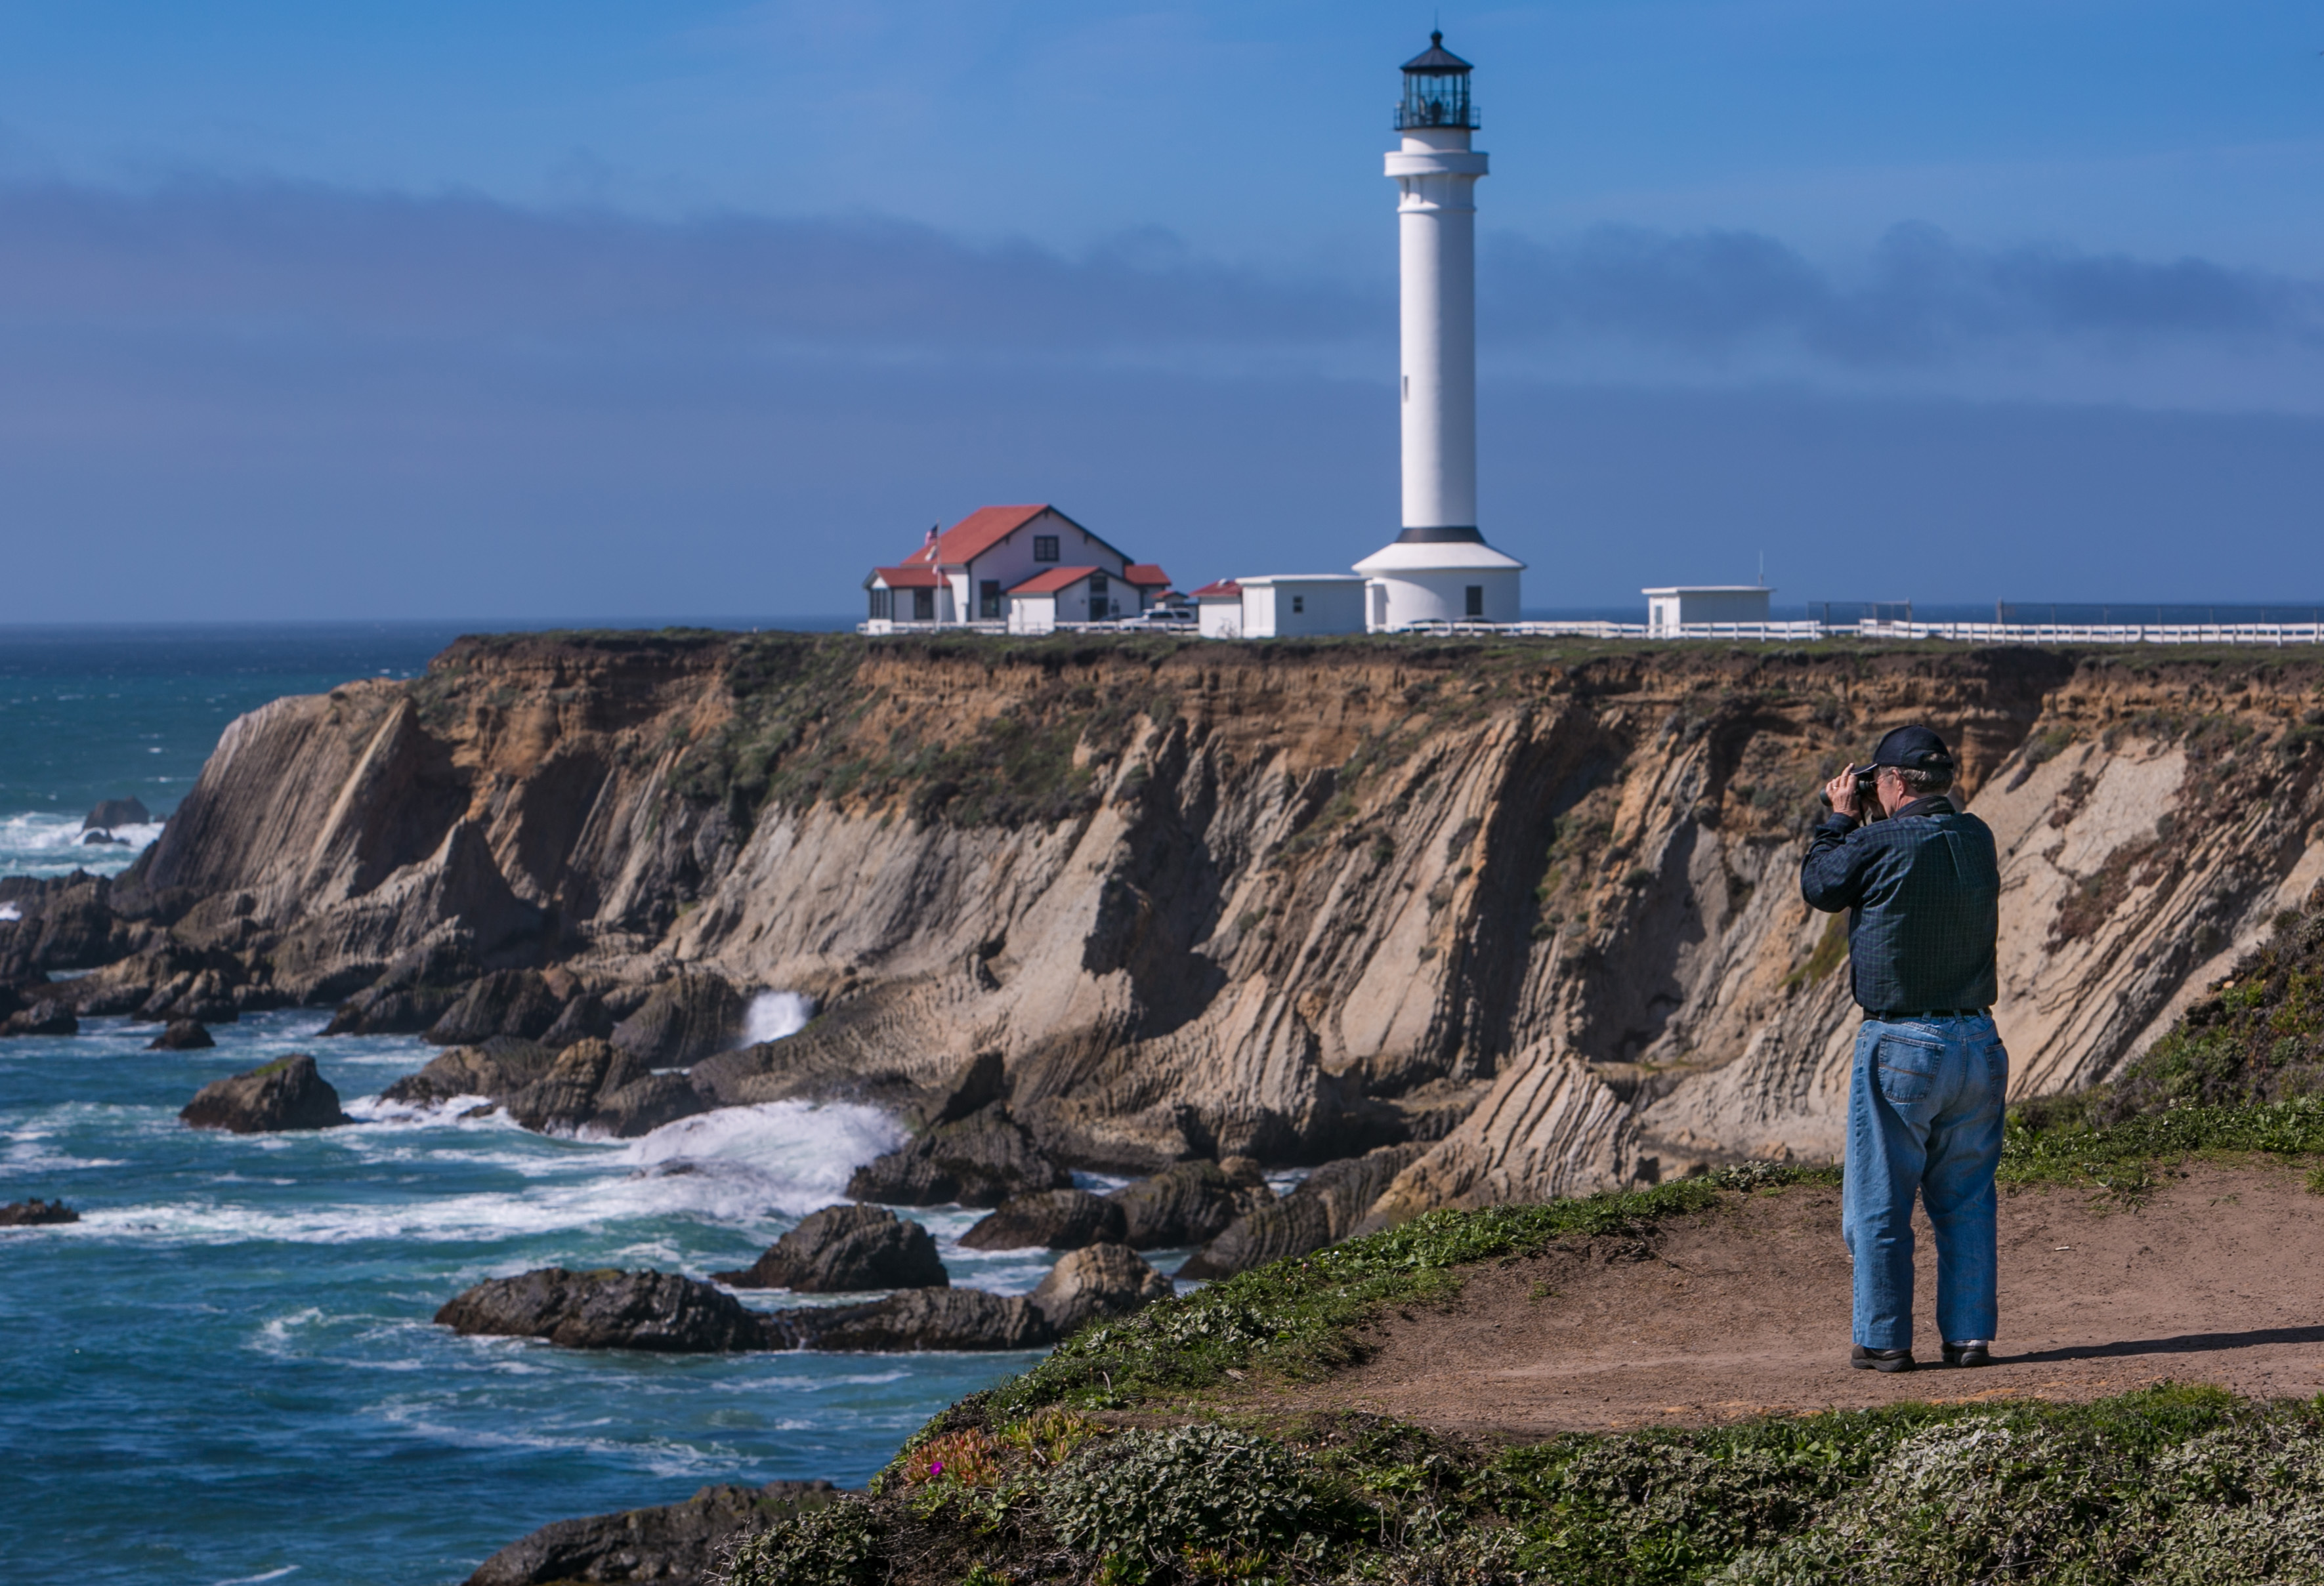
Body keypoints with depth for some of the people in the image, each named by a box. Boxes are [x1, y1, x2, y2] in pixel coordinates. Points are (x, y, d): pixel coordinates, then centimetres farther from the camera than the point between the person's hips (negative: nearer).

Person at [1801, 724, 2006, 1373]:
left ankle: (1884, 1339, 5)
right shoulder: (1977, 840, 4)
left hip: (1900, 1046, -5)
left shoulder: (1879, 845, -13)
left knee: (1880, 1201, 4)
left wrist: (1840, 818, 15)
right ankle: (1970, 1335, 10)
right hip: (1978, 1041, 5)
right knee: (1967, 1200, 11)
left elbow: (1818, 887, 4)